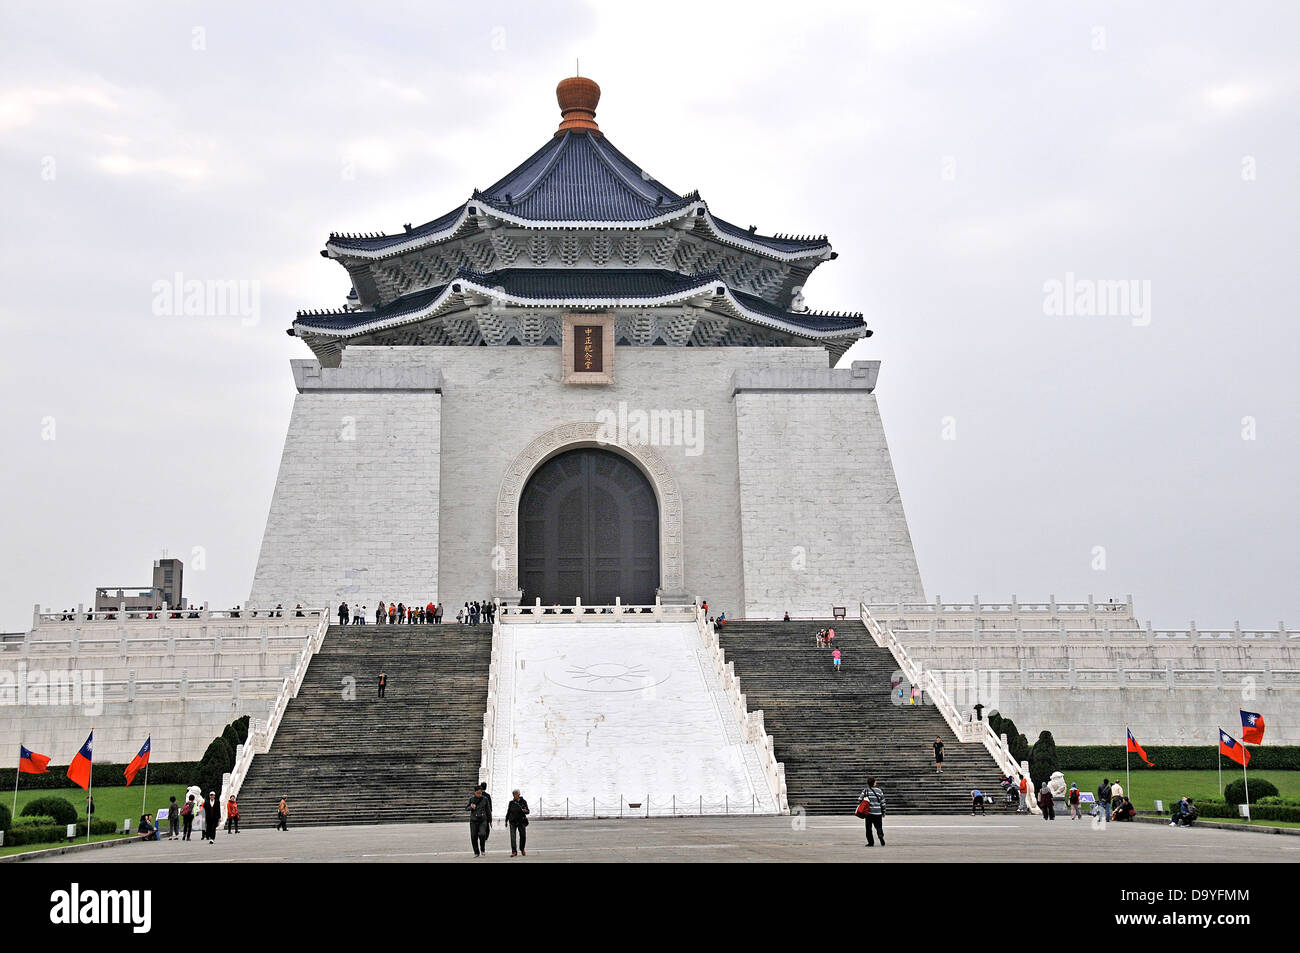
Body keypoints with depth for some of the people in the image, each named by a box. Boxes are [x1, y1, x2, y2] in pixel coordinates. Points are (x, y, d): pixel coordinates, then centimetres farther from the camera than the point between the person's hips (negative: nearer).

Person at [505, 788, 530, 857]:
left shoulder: (523, 802, 0)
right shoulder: (511, 803, 3)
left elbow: (528, 811, 2)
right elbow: (508, 812, 11)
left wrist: (525, 811, -21)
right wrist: (506, 821, 11)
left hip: (521, 821, 0)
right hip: (513, 822, 0)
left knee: (523, 836, 5)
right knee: (513, 836, -9)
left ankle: (522, 849, 28)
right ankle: (513, 851, -8)